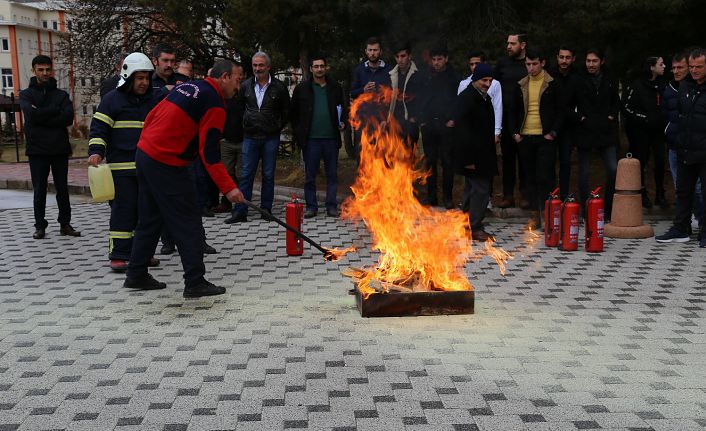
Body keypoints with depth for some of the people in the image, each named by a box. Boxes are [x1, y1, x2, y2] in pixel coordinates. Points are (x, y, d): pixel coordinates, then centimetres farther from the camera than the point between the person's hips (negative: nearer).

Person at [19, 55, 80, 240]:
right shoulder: (26, 94, 6)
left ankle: (65, 223, 14)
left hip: (60, 148, 1)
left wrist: (42, 116, -12)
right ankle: (40, 226, 11)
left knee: (62, 188, 6)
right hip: (37, 150, -1)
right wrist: (56, 111, -11)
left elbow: (68, 117, -9)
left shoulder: (61, 95, 9)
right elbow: (31, 115, -14)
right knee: (39, 190, 3)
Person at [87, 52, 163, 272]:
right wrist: (95, 152, -14)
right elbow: (98, 128, -3)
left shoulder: (155, 99, 12)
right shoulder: (112, 99, 1)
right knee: (123, 210, -5)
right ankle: (118, 255, -1)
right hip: (121, 167, -4)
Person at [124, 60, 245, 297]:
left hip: (144, 153, 9)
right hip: (166, 165, -9)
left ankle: (136, 275, 27)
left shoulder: (187, 86, 15)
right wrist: (228, 188, -15)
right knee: (188, 224, -1)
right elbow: (209, 151, -16)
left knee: (150, 219, 18)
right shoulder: (214, 102, -10)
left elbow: (152, 116, 17)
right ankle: (195, 282, 3)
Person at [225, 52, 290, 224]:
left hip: (271, 138, -1)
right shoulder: (245, 86, 4)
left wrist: (277, 127, 5)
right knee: (246, 175, 0)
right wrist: (246, 124, 12)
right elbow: (240, 107, 17)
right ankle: (240, 212, 1)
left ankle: (266, 209, 15)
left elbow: (286, 111, 8)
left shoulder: (279, 87, -2)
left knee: (268, 175, 5)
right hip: (250, 137, 1)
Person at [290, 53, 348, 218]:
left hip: (331, 137, 1)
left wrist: (343, 122, -2)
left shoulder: (335, 87, 9)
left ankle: (331, 206, 13)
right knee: (310, 175, 4)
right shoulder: (302, 88, 5)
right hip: (311, 138, -1)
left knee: (332, 174, 5)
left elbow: (344, 108, 15)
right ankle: (311, 206, 12)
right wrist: (298, 131, 1)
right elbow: (294, 112, 9)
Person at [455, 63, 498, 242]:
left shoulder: (485, 98, 15)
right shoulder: (466, 98, -14)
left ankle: (468, 226, 23)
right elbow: (462, 128, -20)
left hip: (482, 154, 10)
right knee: (481, 190, -10)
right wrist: (468, 158, -23)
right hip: (472, 155, -10)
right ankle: (475, 227, -3)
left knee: (472, 190, 15)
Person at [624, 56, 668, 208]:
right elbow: (627, 106, -9)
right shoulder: (638, 85, -8)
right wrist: (644, 118, -13)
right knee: (642, 161, 3)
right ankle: (642, 194, 16)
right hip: (641, 130, -5)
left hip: (658, 129, 5)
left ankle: (660, 195, 8)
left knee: (660, 160, -1)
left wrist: (663, 121, 6)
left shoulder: (661, 85, 10)